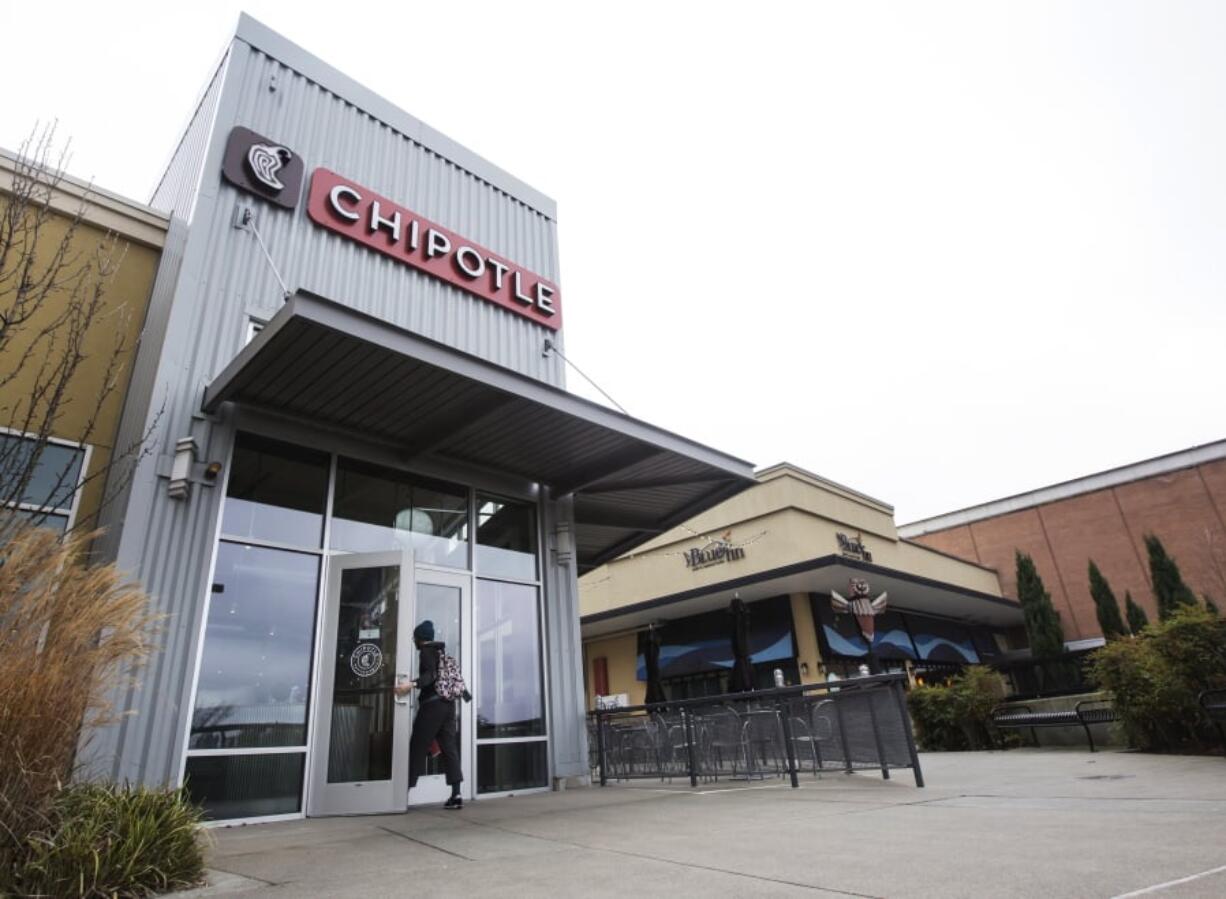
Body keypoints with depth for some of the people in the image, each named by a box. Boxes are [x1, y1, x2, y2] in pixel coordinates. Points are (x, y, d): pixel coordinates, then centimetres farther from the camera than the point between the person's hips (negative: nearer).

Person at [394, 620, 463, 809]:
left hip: (433, 704, -8)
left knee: (417, 748, -1)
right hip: (448, 703, 8)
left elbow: (431, 675, -20)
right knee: (450, 748, 2)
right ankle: (456, 794, -3)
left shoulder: (426, 651, -4)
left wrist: (411, 684, -35)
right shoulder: (441, 651, 20)